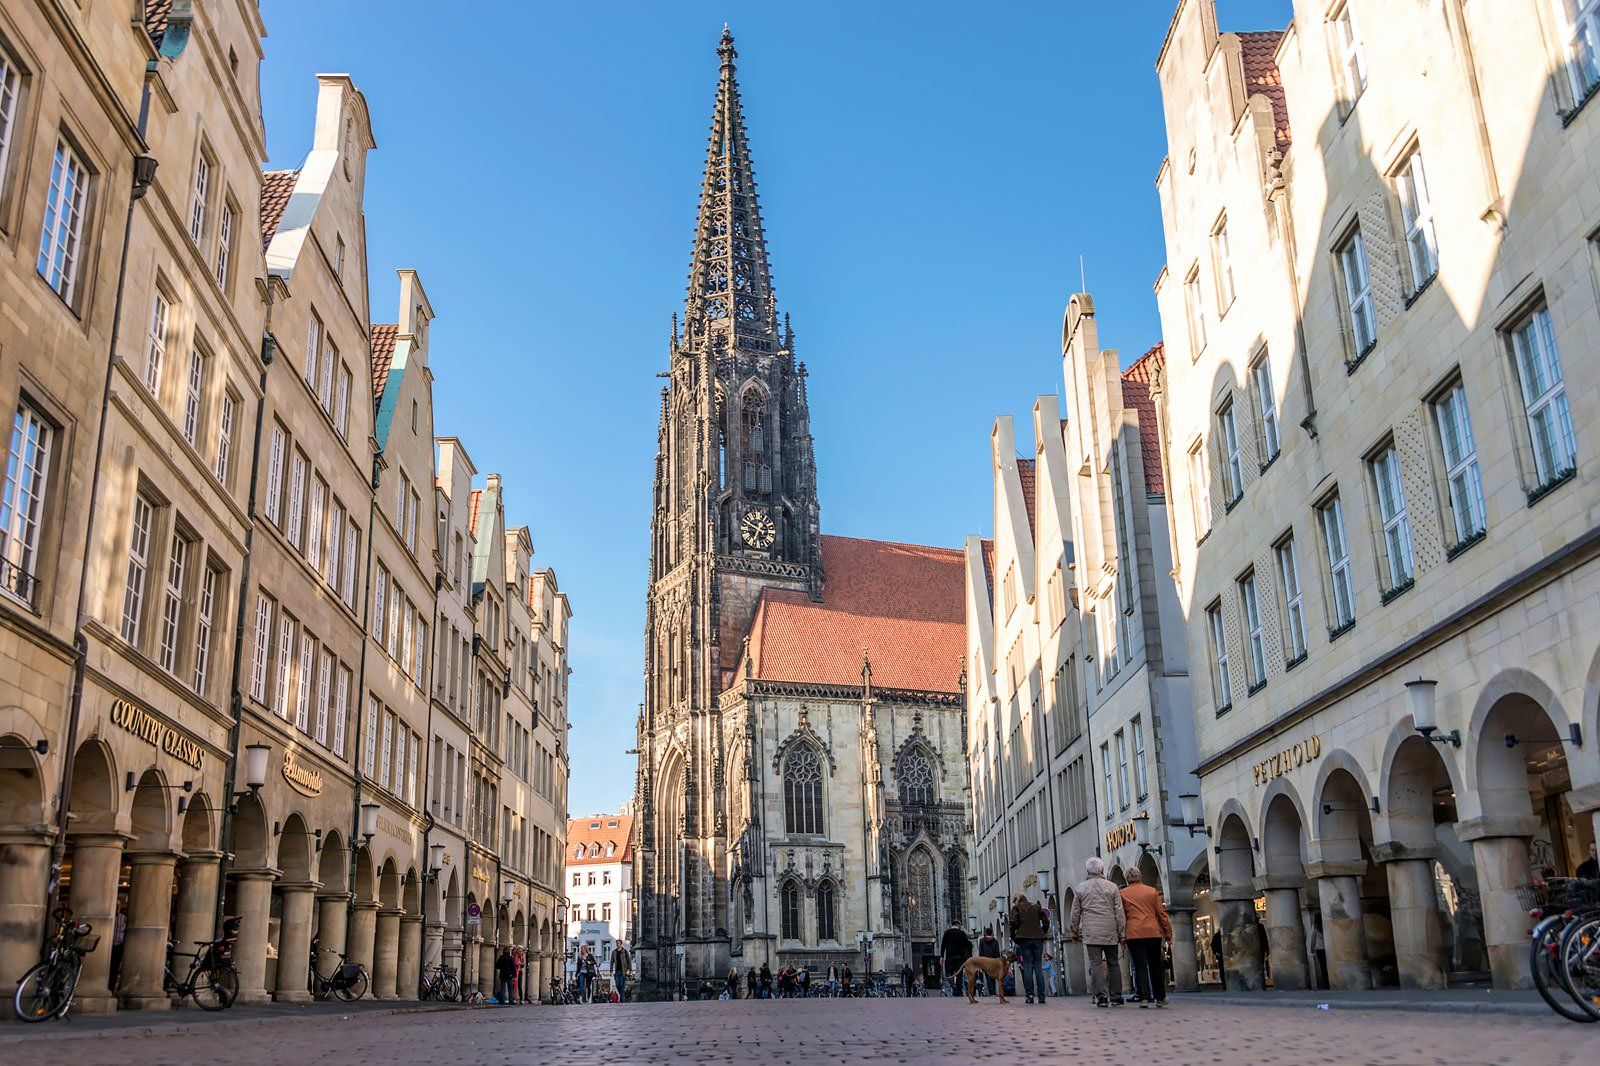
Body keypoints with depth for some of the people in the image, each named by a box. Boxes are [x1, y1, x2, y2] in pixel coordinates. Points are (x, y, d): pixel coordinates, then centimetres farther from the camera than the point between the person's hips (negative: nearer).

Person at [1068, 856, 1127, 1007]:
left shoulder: (1081, 888, 5)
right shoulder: (1112, 887, 4)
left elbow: (1075, 914, 8)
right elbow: (1119, 913, 3)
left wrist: (1074, 933, 17)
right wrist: (1122, 933, 7)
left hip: (1091, 932, -1)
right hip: (1110, 932, 1)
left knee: (1095, 964, -3)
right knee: (1113, 963, 11)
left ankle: (1101, 996, -12)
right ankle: (1115, 996, 11)